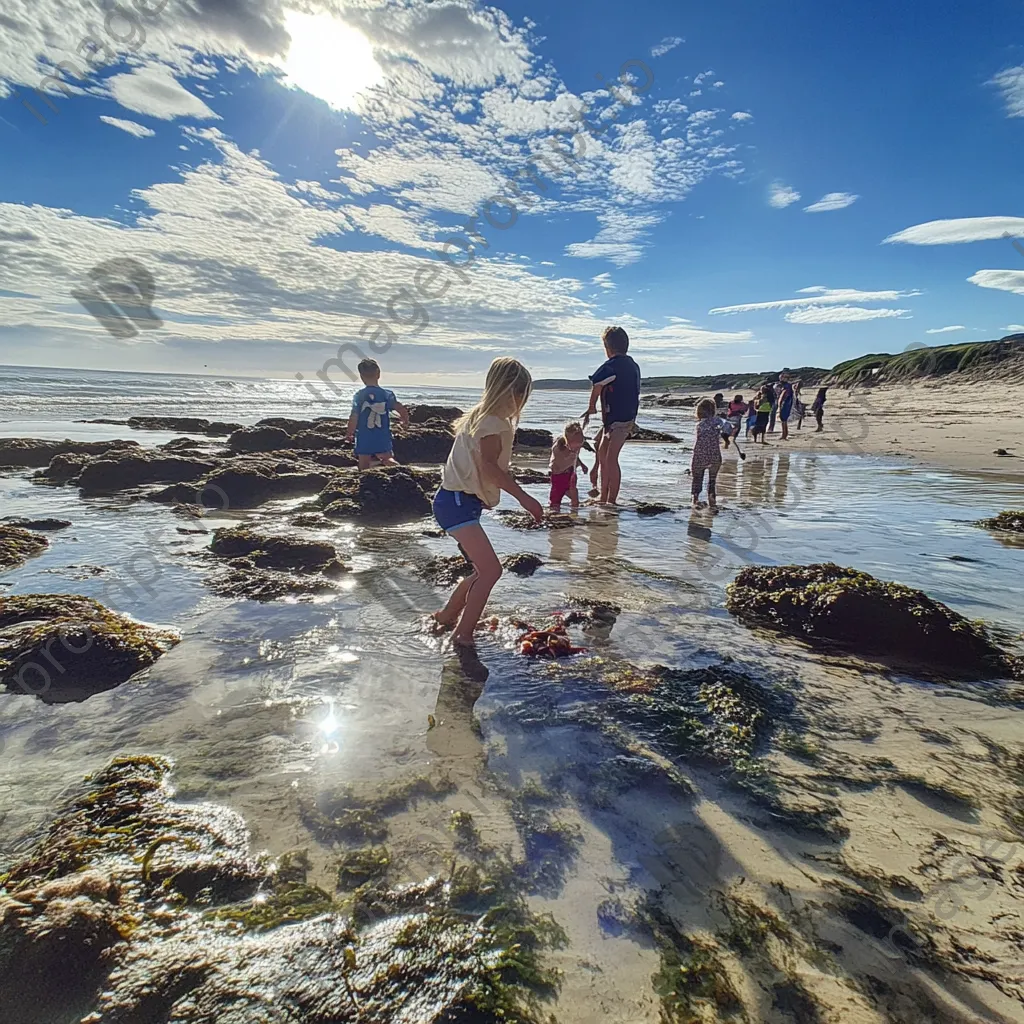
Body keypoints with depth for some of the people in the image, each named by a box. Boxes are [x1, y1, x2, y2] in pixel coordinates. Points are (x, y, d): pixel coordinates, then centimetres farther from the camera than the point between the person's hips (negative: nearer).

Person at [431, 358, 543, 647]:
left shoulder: (483, 416, 16)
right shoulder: (493, 421, -14)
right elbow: (489, 466, -29)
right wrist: (523, 496, -32)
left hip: (463, 501, 11)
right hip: (456, 503, -11)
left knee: (484, 570, 17)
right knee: (491, 569, -18)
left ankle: (446, 616, 32)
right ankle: (462, 634, -11)